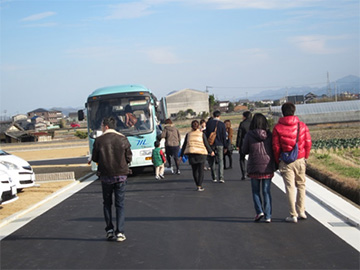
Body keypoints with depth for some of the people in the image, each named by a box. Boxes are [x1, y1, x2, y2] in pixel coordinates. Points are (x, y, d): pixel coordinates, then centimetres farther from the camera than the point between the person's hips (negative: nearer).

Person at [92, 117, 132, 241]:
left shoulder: (99, 140, -8)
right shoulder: (123, 139, -5)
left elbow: (94, 158, -1)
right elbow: (129, 158, 0)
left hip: (105, 176, 0)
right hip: (121, 175, 0)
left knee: (107, 203, 15)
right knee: (120, 204, 6)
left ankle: (109, 230, 11)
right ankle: (119, 232, 1)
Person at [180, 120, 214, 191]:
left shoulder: (188, 134, 4)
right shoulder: (202, 134, -2)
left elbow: (184, 145, 6)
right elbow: (206, 144, 1)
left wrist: (181, 155, 13)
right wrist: (211, 151, 17)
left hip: (191, 154, 2)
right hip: (201, 153, -2)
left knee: (194, 170, 14)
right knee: (201, 170, 4)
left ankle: (198, 185, 19)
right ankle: (199, 186, -4)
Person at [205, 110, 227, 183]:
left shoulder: (208, 123, 0)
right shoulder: (222, 124, -3)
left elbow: (206, 134, 3)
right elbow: (224, 136, -1)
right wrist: (225, 146, 5)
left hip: (211, 144, 1)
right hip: (219, 145, -1)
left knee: (212, 161, 9)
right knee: (220, 161, 1)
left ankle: (214, 178, 10)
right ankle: (221, 177, -11)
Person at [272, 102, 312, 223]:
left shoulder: (278, 127, -6)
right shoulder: (302, 125, 0)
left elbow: (276, 147, -5)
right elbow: (308, 143, 2)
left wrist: (278, 161, 7)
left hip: (286, 162, -2)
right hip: (300, 160, 2)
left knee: (290, 187, 1)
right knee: (301, 185, 16)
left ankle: (293, 215, 2)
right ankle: (301, 211, 18)